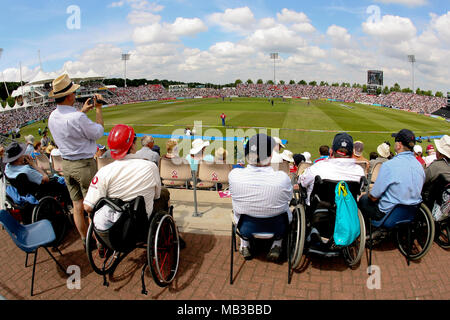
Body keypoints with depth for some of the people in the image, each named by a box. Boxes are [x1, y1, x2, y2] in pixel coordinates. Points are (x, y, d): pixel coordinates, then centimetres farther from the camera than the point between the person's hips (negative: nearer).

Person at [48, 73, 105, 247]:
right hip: (84, 164, -7)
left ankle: (85, 239, 29)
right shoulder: (77, 118, -24)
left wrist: (83, 111, 20)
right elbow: (98, 133, -11)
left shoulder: (52, 117, 2)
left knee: (77, 204, 15)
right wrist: (98, 109, -3)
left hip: (66, 164, 8)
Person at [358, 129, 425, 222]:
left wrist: (369, 195, 8)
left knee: (363, 199, 15)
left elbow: (374, 197, -16)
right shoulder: (419, 165, -1)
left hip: (388, 214, -7)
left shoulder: (388, 165, -22)